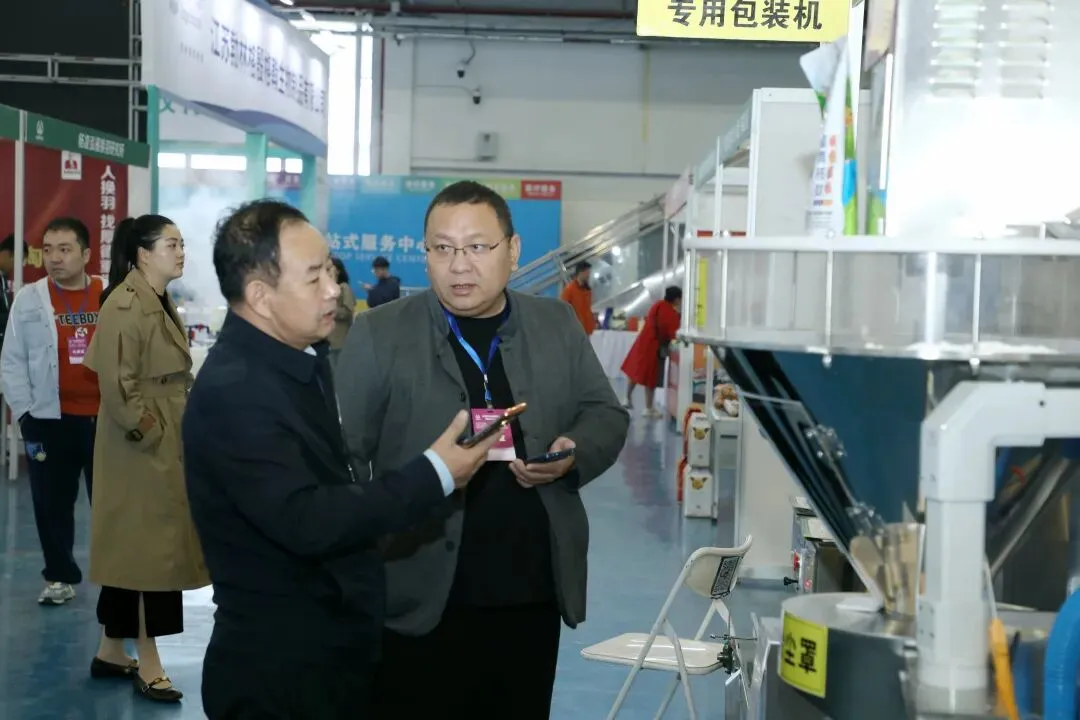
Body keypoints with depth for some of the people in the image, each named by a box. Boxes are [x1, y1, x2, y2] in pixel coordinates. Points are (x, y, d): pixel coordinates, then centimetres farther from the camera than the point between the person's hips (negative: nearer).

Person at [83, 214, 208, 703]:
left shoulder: (160, 303, 13)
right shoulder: (126, 305, -18)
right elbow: (117, 383, -23)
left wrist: (173, 432, 14)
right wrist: (147, 433, -18)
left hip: (164, 444, 10)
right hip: (142, 448, -10)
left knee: (133, 548, 15)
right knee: (150, 550, -3)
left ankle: (111, 652, 25)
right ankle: (147, 665, 6)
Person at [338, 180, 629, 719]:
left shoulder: (558, 325, 8)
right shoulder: (379, 335, -2)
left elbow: (606, 415, 12)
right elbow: (341, 455, -2)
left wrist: (575, 454, -9)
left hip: (532, 596, 4)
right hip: (419, 599, -3)